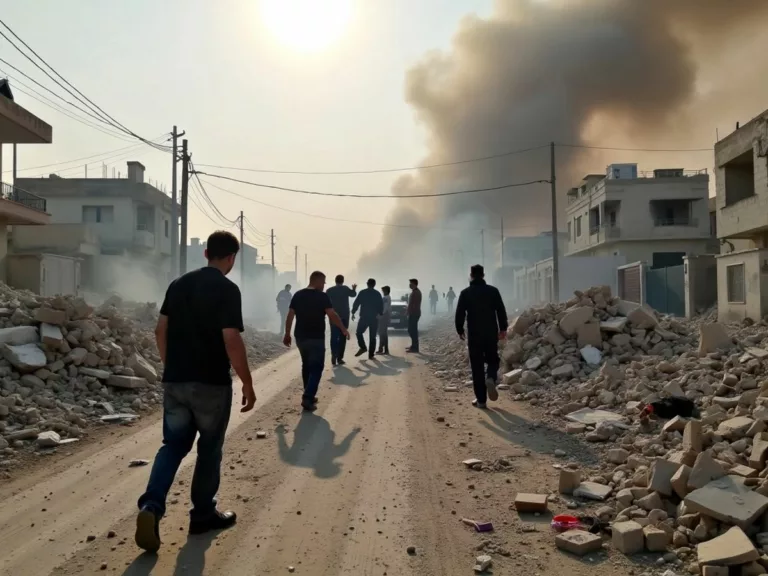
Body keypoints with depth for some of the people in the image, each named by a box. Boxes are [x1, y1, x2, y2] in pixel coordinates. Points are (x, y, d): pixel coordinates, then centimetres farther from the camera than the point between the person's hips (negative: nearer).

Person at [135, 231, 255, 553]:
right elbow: (231, 341, -19)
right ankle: (203, 514, 22)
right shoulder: (227, 289, -13)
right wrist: (247, 384, -11)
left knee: (173, 444, 14)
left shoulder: (179, 284, 8)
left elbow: (161, 330, 11)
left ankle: (151, 506, -4)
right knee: (209, 448, 11)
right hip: (212, 383, -5)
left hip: (175, 381, 5)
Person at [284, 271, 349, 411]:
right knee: (316, 368, 0)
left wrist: (287, 334, 12)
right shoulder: (322, 296, -11)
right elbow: (332, 315, -16)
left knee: (306, 366, 19)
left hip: (300, 337, 6)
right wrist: (344, 329, -5)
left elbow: (290, 316, 5)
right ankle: (307, 398, -11)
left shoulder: (297, 295, 5)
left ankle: (309, 396, 24)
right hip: (316, 338, -6)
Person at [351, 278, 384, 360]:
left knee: (359, 332, 13)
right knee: (372, 336, 6)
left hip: (364, 317, -2)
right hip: (374, 317, 2)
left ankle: (363, 347, -8)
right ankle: (371, 354, 2)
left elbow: (356, 303, -4)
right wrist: (380, 314, 19)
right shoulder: (377, 294, 3)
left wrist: (353, 313, 5)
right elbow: (381, 305, 4)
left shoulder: (362, 293, -2)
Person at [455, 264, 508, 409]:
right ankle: (491, 378, -15)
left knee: (477, 366, 5)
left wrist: (460, 330, 9)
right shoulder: (493, 291, 1)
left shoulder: (465, 293, -3)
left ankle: (481, 400, 4)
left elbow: (459, 313, -4)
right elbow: (501, 311, 0)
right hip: (491, 333, 1)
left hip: (474, 335, -1)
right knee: (492, 360, 18)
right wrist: (503, 329, 9)